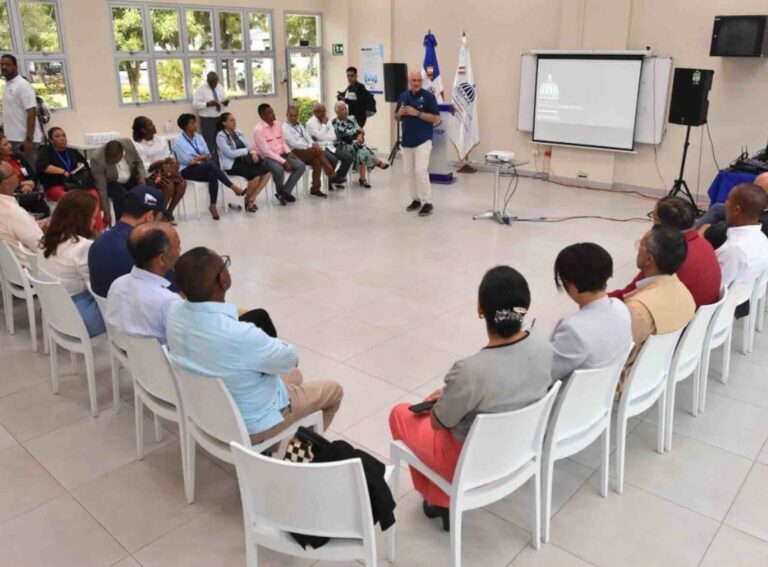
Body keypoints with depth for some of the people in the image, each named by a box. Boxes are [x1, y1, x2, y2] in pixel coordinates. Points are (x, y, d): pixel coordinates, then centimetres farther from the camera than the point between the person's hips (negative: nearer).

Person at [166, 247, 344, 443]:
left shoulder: (174, 312, -17)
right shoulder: (240, 335, -40)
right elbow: (290, 358, -20)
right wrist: (269, 344, 0)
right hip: (250, 424, -7)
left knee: (293, 375, 30)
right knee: (333, 390, 16)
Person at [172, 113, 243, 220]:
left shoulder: (199, 137, 13)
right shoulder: (179, 141, -4)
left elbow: (208, 155, 11)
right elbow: (187, 160, -14)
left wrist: (197, 158, -8)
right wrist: (202, 157, -4)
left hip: (203, 168, 5)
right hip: (188, 171, -5)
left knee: (213, 175, -32)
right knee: (211, 165, -32)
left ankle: (213, 205, -29)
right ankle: (233, 187, -32)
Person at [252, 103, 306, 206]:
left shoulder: (278, 124, 7)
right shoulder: (258, 130, -15)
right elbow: (266, 151, -19)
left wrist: (288, 153, -3)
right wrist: (283, 162, -23)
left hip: (281, 155, 7)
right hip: (267, 158, -7)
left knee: (301, 166, -13)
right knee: (278, 169, -38)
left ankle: (285, 192, -8)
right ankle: (280, 191, -6)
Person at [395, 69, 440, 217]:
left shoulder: (428, 96, -6)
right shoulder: (403, 96, 10)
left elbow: (436, 119, -10)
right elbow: (396, 118, 17)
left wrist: (417, 113, -18)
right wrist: (400, 113, -6)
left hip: (423, 140, -6)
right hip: (407, 141, 6)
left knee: (420, 171, -14)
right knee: (409, 172, 8)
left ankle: (427, 203, -7)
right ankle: (416, 199, 20)